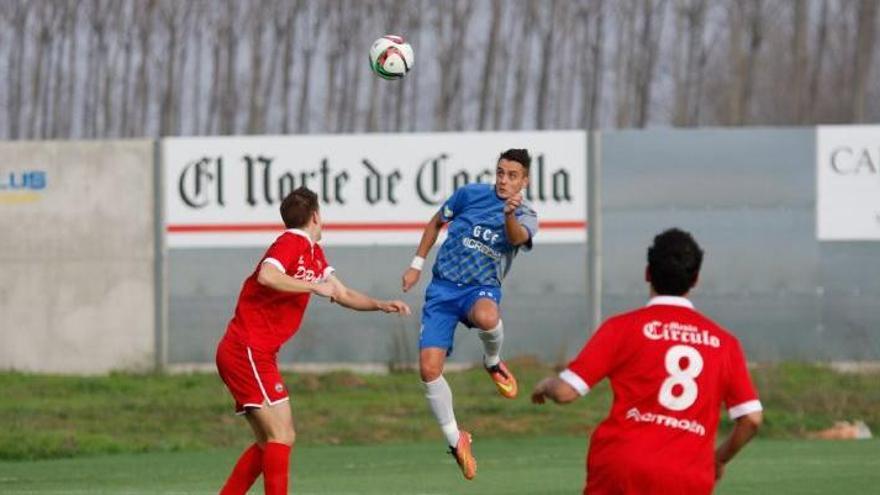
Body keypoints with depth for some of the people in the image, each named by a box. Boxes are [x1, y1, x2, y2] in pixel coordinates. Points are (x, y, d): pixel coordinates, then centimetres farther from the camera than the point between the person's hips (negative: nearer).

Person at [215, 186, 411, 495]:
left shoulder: (313, 253, 16)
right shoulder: (291, 243, -13)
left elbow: (343, 295, 24)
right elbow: (266, 276, -33)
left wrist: (381, 305, 9)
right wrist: (315, 286, -25)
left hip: (258, 355, 10)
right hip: (246, 351, -10)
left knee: (269, 442, 15)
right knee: (282, 436, -14)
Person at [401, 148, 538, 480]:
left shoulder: (525, 218, 0)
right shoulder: (471, 195, 3)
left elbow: (518, 237, -25)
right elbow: (437, 222, 18)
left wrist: (510, 214, -46)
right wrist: (417, 263, 15)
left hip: (481, 289, -2)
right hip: (443, 287, 2)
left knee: (486, 317, -42)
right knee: (429, 369, -12)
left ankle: (493, 362, -5)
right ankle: (455, 440, 9)